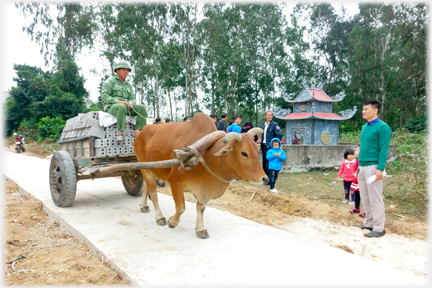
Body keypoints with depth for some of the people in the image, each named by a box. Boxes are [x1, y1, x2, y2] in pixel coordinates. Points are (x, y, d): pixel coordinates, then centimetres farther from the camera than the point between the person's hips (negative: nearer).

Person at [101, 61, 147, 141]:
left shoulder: (128, 85, 22)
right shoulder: (110, 81, 3)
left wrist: (131, 103, -8)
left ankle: (137, 131, -24)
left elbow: (132, 98, 18)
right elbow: (104, 96, -7)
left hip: (126, 106, 6)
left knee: (142, 107, -16)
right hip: (111, 106, -6)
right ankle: (120, 132, -40)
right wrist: (117, 101, -21)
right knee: (121, 107, -41)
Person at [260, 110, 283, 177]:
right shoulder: (263, 125, 15)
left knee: (268, 165, -7)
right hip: (264, 147, 7)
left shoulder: (274, 124, -7)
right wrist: (261, 146, 13)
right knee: (264, 164, 11)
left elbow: (280, 134, -17)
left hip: (270, 147, -7)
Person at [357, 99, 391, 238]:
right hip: (362, 167, 8)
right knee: (365, 197, 13)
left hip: (373, 167, -8)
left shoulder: (382, 127, -8)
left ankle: (379, 228, 8)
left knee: (375, 198, -2)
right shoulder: (364, 127, 15)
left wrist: (380, 168, -20)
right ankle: (369, 223, 25)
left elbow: (384, 149, -13)